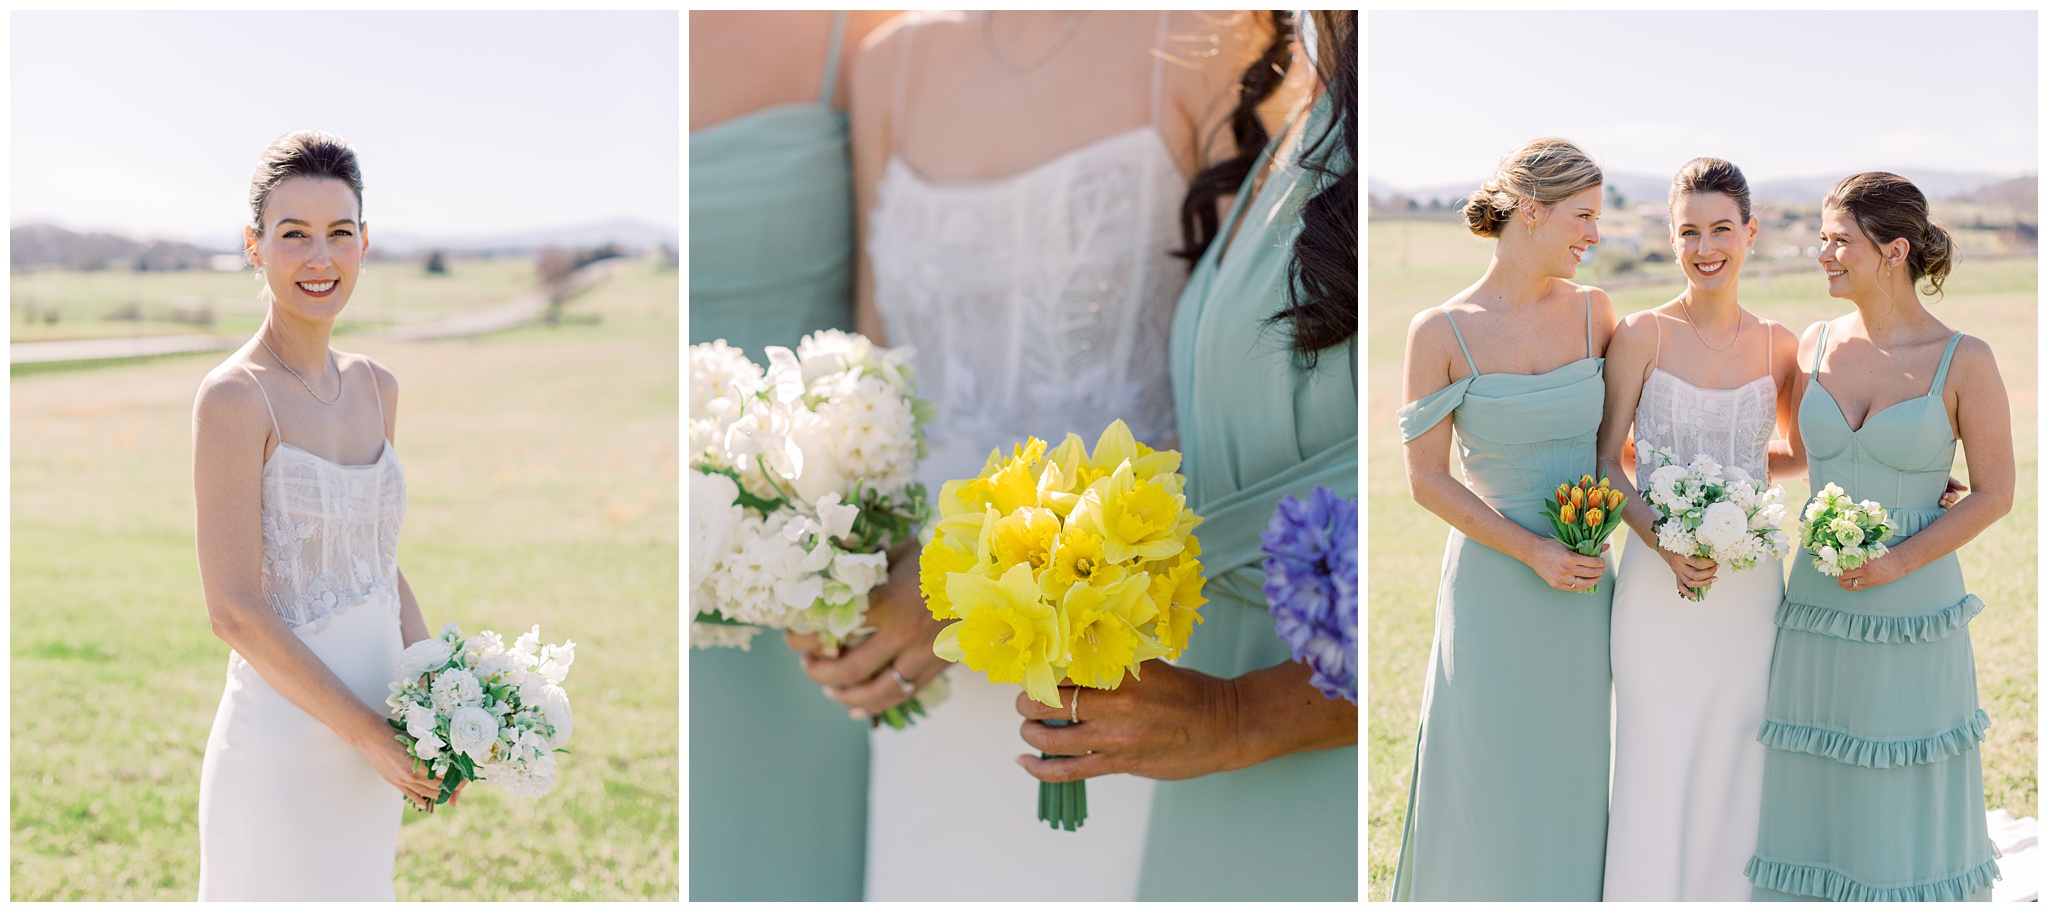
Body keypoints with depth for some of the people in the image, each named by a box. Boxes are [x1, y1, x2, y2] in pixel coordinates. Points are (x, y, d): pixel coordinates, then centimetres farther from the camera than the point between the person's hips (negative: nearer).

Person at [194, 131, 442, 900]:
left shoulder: (376, 388, 7)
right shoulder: (234, 397, -15)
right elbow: (235, 610, -18)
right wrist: (372, 735, -16)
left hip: (366, 757, 7)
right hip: (282, 745, -7)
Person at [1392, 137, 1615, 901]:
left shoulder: (1593, 312, 1)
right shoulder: (1441, 332, -9)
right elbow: (1426, 479, -8)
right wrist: (1535, 552, -15)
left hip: (1586, 582, 3)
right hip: (1493, 584, -3)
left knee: (1574, 777, 12)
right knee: (1490, 782, 6)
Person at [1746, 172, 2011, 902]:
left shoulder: (1964, 362, -9)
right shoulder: (1816, 345, 4)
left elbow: (1994, 492, -6)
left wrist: (1902, 560, -16)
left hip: (1912, 616, -4)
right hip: (1818, 612, 4)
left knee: (1905, 816, 6)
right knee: (1814, 807, 10)